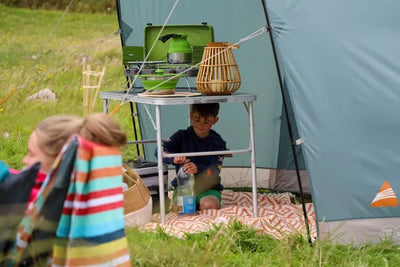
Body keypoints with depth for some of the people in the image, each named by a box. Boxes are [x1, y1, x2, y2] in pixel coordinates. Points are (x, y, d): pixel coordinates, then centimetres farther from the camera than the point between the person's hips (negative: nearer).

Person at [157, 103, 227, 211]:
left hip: (208, 187, 0)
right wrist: (173, 158, -34)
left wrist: (198, 168, -34)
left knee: (209, 205, -31)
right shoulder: (182, 136, 3)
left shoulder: (217, 143, 1)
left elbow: (214, 171, -11)